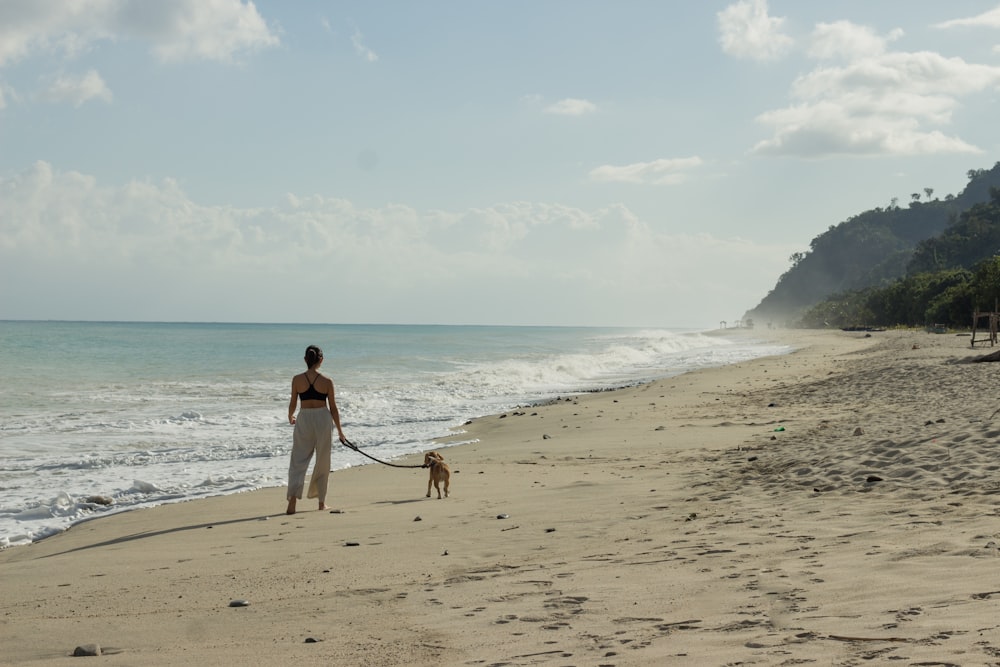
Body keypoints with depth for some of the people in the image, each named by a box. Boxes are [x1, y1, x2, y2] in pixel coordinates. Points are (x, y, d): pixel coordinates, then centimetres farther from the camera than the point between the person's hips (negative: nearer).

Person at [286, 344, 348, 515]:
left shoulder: (297, 379, -4)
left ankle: (293, 497, -17)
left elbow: (293, 403, 4)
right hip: (323, 419, 0)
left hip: (304, 419, 0)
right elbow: (333, 408, 0)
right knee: (322, 462, 13)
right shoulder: (327, 381, -5)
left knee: (298, 461, 3)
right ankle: (321, 501, 21)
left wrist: (290, 417, 27)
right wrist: (339, 430, 10)